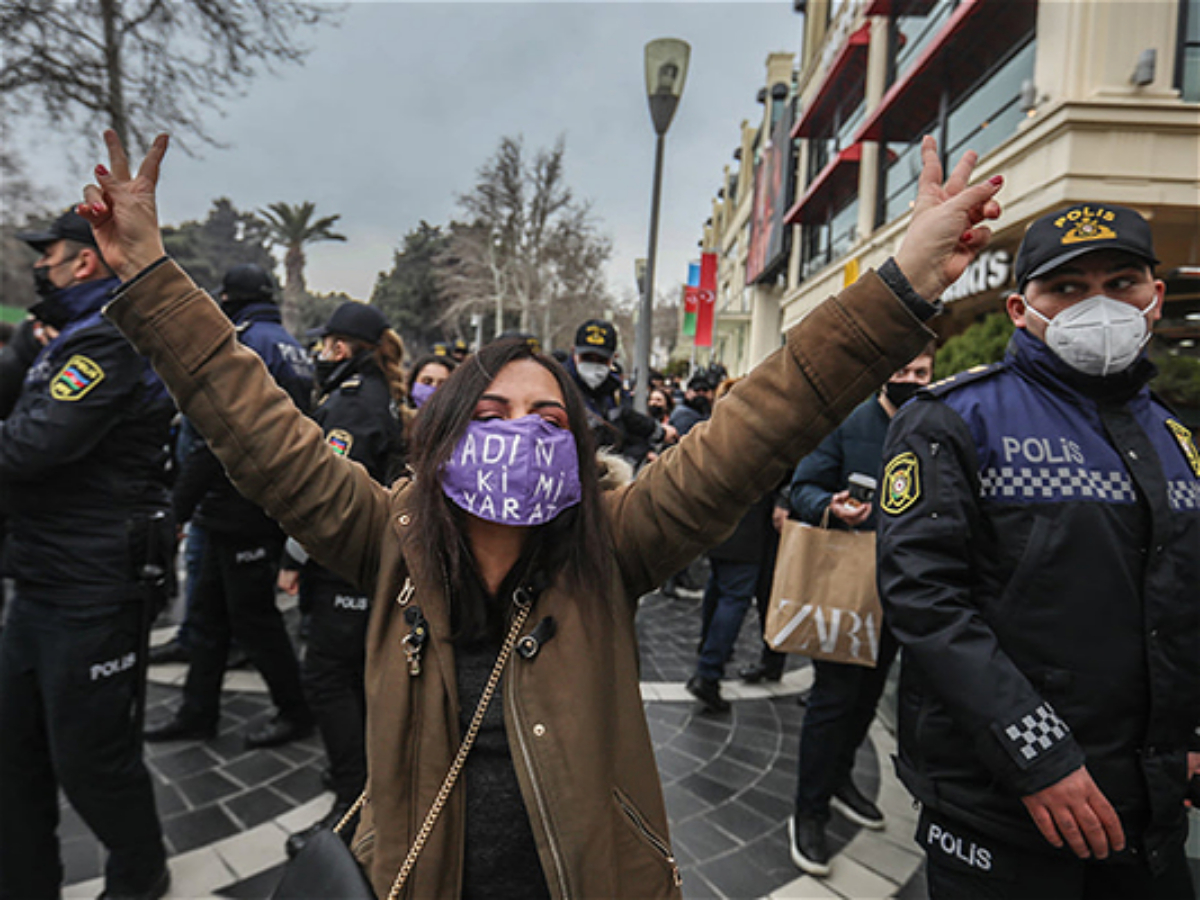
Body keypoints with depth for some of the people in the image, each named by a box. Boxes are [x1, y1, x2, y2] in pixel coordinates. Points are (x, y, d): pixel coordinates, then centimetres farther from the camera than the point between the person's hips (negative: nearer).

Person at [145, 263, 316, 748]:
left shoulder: (246, 343, -14)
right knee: (209, 610, 17)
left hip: (243, 506, -10)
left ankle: (297, 711, 16)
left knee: (252, 616, 2)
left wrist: (178, 503, -14)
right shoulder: (290, 346, 14)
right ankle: (197, 713, 28)